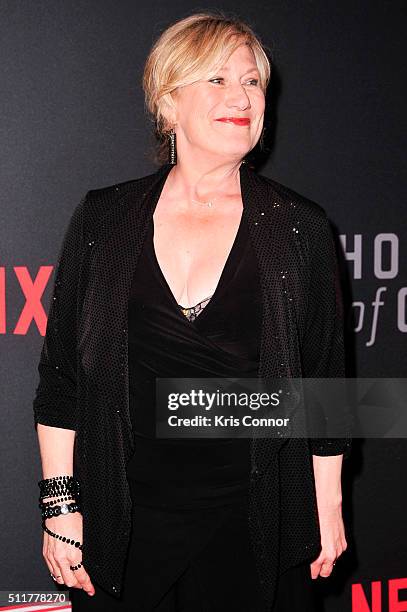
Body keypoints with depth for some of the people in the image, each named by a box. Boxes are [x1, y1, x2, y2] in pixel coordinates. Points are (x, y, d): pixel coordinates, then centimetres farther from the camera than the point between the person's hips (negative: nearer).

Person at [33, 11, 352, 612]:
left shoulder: (300, 229, -1)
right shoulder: (102, 219, 0)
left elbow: (325, 381, 3)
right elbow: (61, 374, 3)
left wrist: (328, 506, 5)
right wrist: (60, 504, 0)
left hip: (251, 522, 0)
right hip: (122, 527, 1)